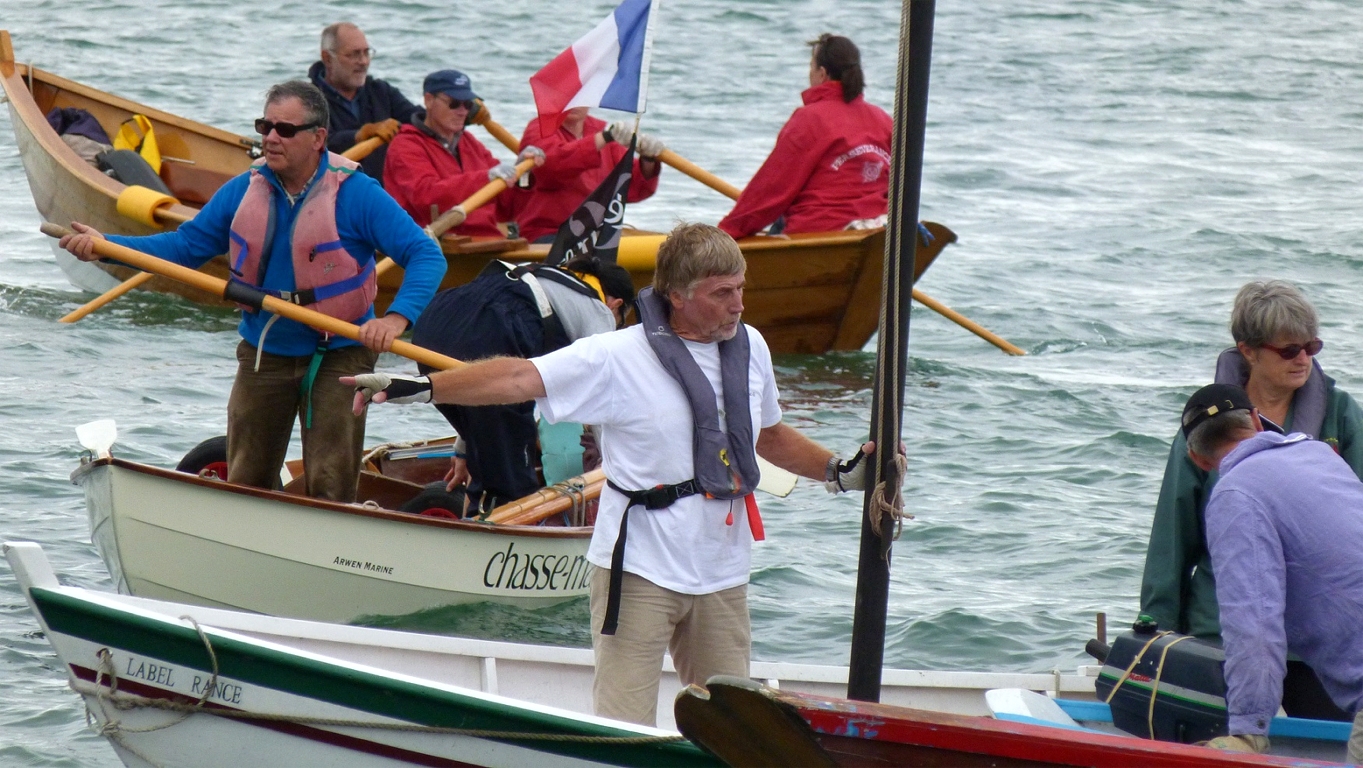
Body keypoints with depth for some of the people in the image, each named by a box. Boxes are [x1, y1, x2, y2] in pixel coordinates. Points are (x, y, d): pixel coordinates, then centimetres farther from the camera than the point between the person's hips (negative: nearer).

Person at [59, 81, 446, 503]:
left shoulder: (356, 195, -14)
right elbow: (186, 245, 5)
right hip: (263, 354, 5)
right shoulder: (243, 191, 0)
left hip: (337, 356, -5)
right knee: (244, 484, 11)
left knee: (330, 489, -7)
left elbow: (426, 255, -18)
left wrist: (396, 317, -34)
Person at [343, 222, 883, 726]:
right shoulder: (620, 357, -11)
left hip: (721, 573, 5)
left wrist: (841, 472, 18)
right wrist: (415, 388, -26)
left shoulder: (750, 347, 7)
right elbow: (518, 379, -17)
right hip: (641, 571, -5)